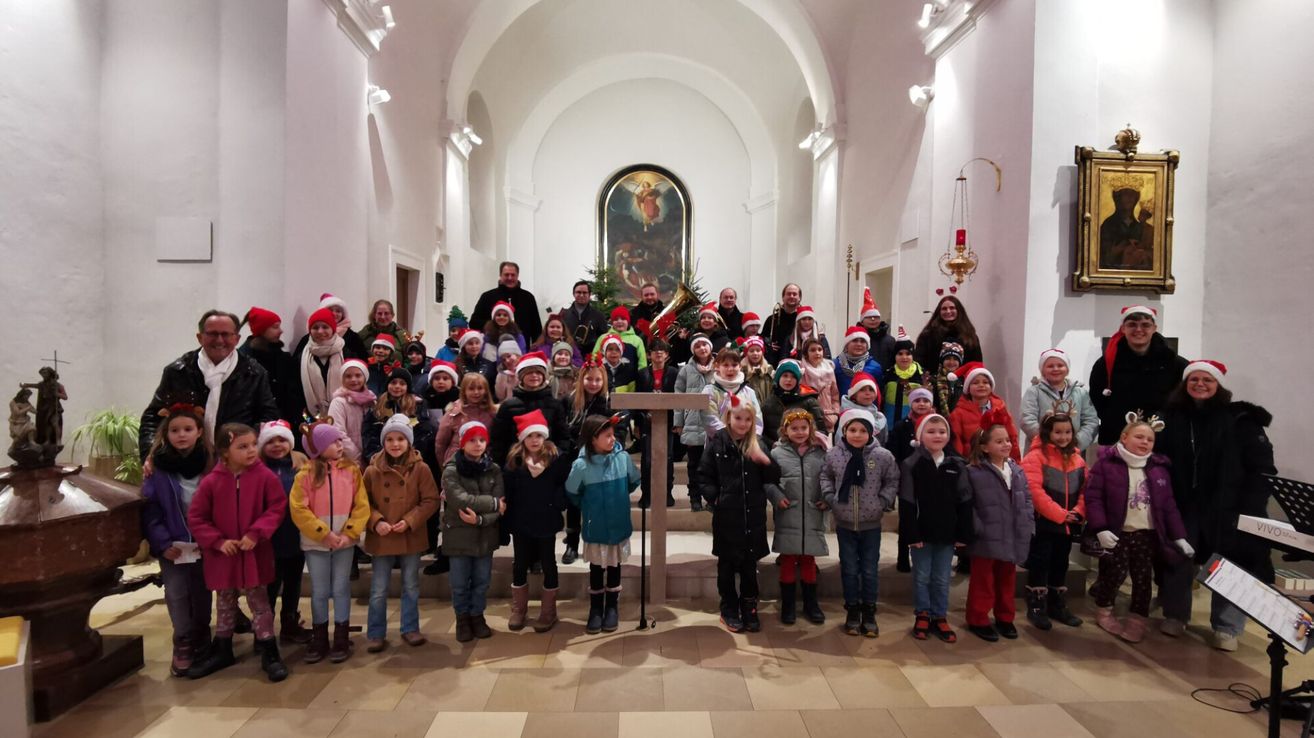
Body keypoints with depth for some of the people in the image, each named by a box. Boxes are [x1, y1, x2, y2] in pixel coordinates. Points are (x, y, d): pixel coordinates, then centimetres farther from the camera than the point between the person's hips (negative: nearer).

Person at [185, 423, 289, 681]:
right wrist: (217, 541, -12)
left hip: (255, 553, -2)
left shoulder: (264, 476, -10)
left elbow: (277, 507, -8)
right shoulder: (211, 481, -9)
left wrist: (256, 533, -17)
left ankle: (269, 653, 14)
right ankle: (222, 651, 35)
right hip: (222, 554, 2)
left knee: (259, 603, 5)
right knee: (225, 604, 19)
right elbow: (195, 517, -3)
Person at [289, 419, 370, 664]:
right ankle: (319, 640, 23)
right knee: (319, 592, 9)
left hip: (345, 541, 1)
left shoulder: (352, 470, -2)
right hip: (315, 543, -1)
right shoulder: (306, 474, -6)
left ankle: (341, 639, 18)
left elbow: (361, 506, -3)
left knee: (341, 590, 8)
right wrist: (324, 533, -15)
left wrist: (349, 533, -13)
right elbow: (298, 509, -10)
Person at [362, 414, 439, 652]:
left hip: (411, 538, 0)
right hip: (381, 539, 0)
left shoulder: (420, 469, -8)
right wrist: (376, 521, -16)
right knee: (378, 590, 8)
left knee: (411, 587, 14)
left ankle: (410, 629, 29)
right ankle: (375, 634, 22)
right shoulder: (373, 470, -6)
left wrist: (410, 521, -16)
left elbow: (431, 500, -6)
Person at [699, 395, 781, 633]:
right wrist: (714, 497, -13)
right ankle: (729, 609, 23)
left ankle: (749, 608, 25)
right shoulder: (717, 443, -4)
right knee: (727, 563, 10)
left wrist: (766, 462, -15)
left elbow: (773, 479, 3)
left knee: (750, 563, 11)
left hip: (753, 515, 2)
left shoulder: (757, 445, 3)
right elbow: (704, 477, -1)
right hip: (726, 515, -2)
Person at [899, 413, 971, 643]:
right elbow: (906, 503, -10)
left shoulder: (958, 465, 1)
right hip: (921, 532, -2)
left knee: (942, 579, 12)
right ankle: (922, 615, 24)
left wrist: (963, 534, 0)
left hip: (947, 533, 2)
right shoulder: (911, 465, -8)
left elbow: (964, 502, 3)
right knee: (922, 577, 9)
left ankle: (940, 617, 24)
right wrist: (911, 534, -14)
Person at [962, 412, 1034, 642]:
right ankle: (978, 620, 19)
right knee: (983, 582, 6)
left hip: (1012, 537, 6)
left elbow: (1027, 499, 13)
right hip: (986, 538, -6)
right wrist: (977, 528, -18)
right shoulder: (974, 472, -13)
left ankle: (1005, 618, 34)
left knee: (1007, 580, 19)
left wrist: (1028, 525, 4)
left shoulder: (1016, 470, 7)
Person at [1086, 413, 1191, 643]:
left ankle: (1137, 621, 16)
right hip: (1117, 533, -4)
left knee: (1143, 577, 4)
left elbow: (1169, 505, 9)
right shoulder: (1107, 463, -8)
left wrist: (1179, 536, 5)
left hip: (1147, 533, 4)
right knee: (1115, 573, -1)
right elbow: (1093, 497, -11)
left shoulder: (1159, 468, 6)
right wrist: (1101, 529, -19)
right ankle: (1104, 612, 23)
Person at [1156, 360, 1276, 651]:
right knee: (1176, 560, 10)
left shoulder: (1240, 419, -5)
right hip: (1182, 506, 2)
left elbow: (1262, 467, -6)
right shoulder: (1171, 417, 2)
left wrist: (1253, 508, -14)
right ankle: (1175, 615, 28)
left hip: (1227, 508, -2)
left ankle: (1226, 627, 18)